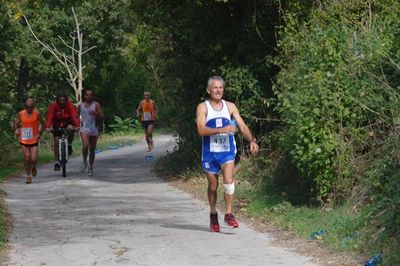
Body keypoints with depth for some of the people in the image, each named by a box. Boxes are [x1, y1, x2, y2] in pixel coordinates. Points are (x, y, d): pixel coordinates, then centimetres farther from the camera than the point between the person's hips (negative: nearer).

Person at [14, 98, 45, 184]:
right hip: (24, 141, 1)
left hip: (34, 140, -1)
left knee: (33, 160, -7)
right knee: (27, 158, -3)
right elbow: (15, 125, 4)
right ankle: (28, 176, 14)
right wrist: (16, 130, -17)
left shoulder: (37, 114, -7)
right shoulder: (20, 114, -5)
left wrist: (39, 133, -10)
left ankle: (33, 167, 29)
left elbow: (43, 124, 3)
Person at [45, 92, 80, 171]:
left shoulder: (70, 105, -20)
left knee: (70, 128, -35)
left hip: (67, 123, -1)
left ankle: (69, 145, -10)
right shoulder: (53, 106, -20)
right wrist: (47, 127, -46)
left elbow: (74, 116, -32)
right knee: (56, 142, -8)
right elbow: (49, 117, -29)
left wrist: (77, 126, -49)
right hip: (57, 125, 1)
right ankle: (57, 163, 0)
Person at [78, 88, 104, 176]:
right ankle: (84, 162, -1)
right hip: (84, 128, 0)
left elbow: (102, 116, -3)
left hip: (94, 129, 0)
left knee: (92, 150, 6)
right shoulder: (81, 105, 7)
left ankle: (90, 168, 19)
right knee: (85, 146, -24)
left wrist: (96, 113, -21)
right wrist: (79, 121, 6)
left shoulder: (96, 105, 1)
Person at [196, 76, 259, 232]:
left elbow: (242, 125, 1)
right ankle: (213, 215, 28)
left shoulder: (230, 107, 5)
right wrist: (222, 130, -29)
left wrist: (252, 140, -17)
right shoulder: (203, 108, -3)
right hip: (210, 152, -1)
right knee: (213, 186, 9)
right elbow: (201, 130, -17)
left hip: (227, 151, 1)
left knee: (229, 182, -17)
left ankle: (228, 214, -6)